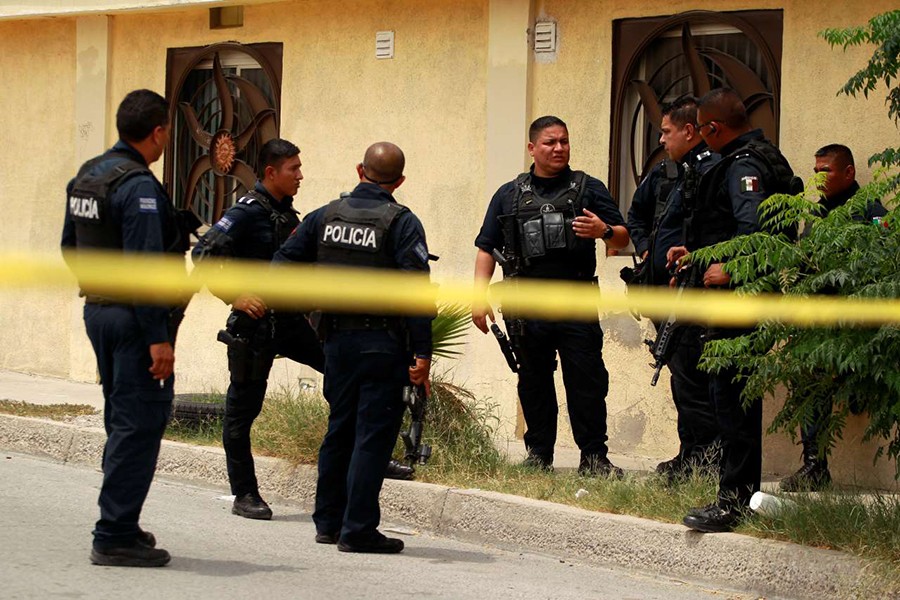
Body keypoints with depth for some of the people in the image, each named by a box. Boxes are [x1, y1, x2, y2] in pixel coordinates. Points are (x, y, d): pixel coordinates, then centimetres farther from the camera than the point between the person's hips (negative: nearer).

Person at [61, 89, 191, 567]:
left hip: (97, 309, 10)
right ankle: (115, 536, -6)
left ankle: (119, 527, 23)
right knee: (140, 424, -6)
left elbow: (70, 247, 20)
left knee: (123, 420, 18)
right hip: (135, 319, -10)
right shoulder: (138, 187, -18)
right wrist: (159, 339, -23)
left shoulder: (86, 177, 11)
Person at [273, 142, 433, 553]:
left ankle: (328, 521, 23)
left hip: (337, 339, 5)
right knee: (373, 434, -2)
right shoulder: (401, 222, -9)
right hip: (383, 343, -5)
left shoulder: (325, 217, 6)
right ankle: (358, 530, -3)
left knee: (340, 429, 17)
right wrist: (422, 352, -16)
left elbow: (284, 266, 7)